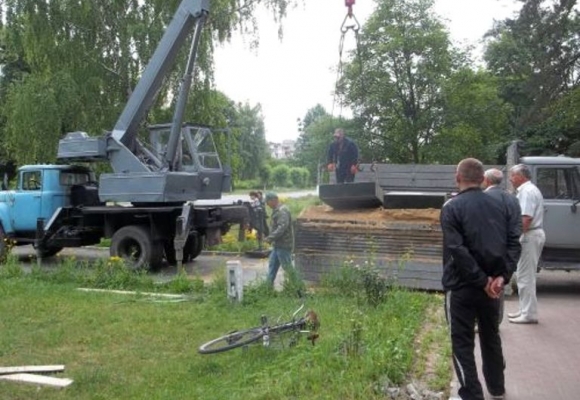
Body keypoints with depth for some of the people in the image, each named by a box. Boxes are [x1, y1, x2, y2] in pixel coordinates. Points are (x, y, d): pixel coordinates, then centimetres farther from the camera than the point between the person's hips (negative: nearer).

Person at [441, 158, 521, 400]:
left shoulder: (452, 207, -12)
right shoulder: (498, 205, 6)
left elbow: (456, 249, -21)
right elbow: (513, 243, 2)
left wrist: (481, 280, -16)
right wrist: (502, 276, -5)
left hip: (462, 286, -6)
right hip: (491, 284, 6)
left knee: (462, 342, 5)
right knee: (491, 337, 21)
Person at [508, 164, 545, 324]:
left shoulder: (527, 191, -16)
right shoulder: (529, 189, 17)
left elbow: (526, 218, -24)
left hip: (529, 236, -11)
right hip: (533, 234, 11)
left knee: (525, 276, -5)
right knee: (525, 275, 16)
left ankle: (529, 314, 0)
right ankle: (525, 310, 24)